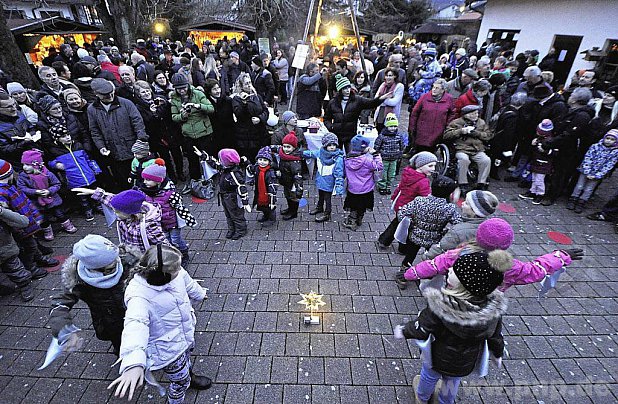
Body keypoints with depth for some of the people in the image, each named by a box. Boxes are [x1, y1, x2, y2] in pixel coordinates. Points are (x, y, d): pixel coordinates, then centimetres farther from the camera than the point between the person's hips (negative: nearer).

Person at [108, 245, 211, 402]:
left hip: (186, 332, 6)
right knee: (181, 381, 16)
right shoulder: (139, 296, -39)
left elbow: (188, 283, 1)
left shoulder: (176, 274, -21)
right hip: (168, 349, -6)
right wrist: (134, 364, -72)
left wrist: (199, 294, 23)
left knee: (187, 355, 34)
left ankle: (189, 377, 66)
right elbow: (135, 325, -55)